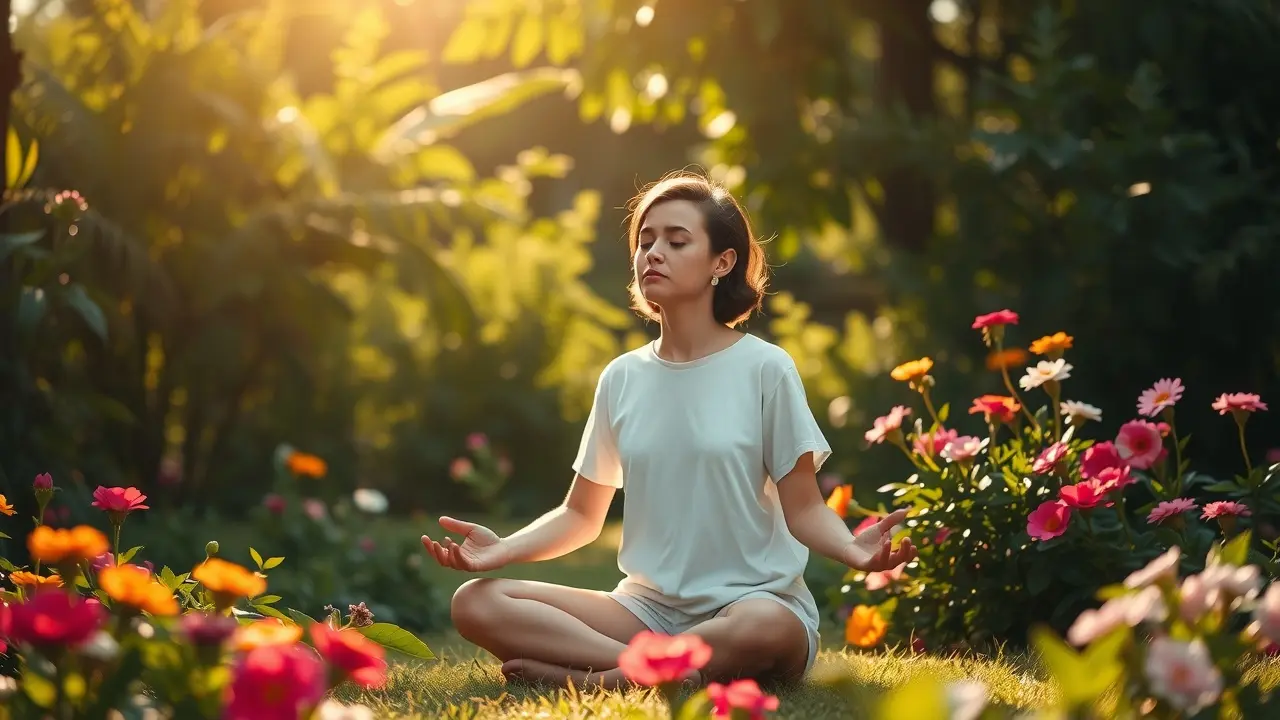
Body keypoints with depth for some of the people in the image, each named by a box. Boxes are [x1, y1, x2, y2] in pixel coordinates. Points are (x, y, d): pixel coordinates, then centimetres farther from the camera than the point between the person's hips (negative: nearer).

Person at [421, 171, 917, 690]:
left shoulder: (765, 369, -2)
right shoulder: (622, 378, 10)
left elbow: (803, 508, -3)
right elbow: (581, 515, 15)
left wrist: (853, 549, -25)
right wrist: (504, 548, -3)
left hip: (754, 601, -4)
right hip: (648, 607, 4)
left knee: (765, 631, -42)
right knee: (476, 604, -17)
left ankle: (588, 675, -22)